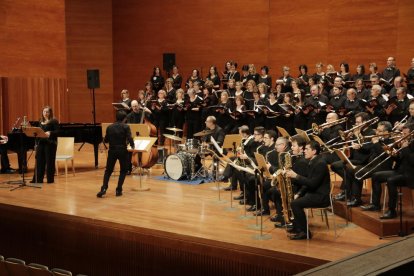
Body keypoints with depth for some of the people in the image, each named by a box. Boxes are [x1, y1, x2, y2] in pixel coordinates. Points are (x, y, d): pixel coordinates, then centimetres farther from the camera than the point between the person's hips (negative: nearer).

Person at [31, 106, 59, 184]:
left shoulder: (54, 121, -4)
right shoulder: (41, 122, 16)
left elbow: (57, 132, -11)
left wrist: (50, 133, -27)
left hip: (50, 143, -6)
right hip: (41, 142, 6)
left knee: (49, 161, -2)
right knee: (39, 160, 5)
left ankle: (50, 179, 6)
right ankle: (38, 179, 10)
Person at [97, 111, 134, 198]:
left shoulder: (109, 127, 2)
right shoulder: (125, 127, -8)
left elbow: (106, 140, 8)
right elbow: (129, 138, -16)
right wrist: (132, 145, 3)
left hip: (112, 151, 3)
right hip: (122, 151, -2)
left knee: (108, 170, 14)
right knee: (123, 170, 15)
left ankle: (104, 188, -4)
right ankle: (118, 190, 7)